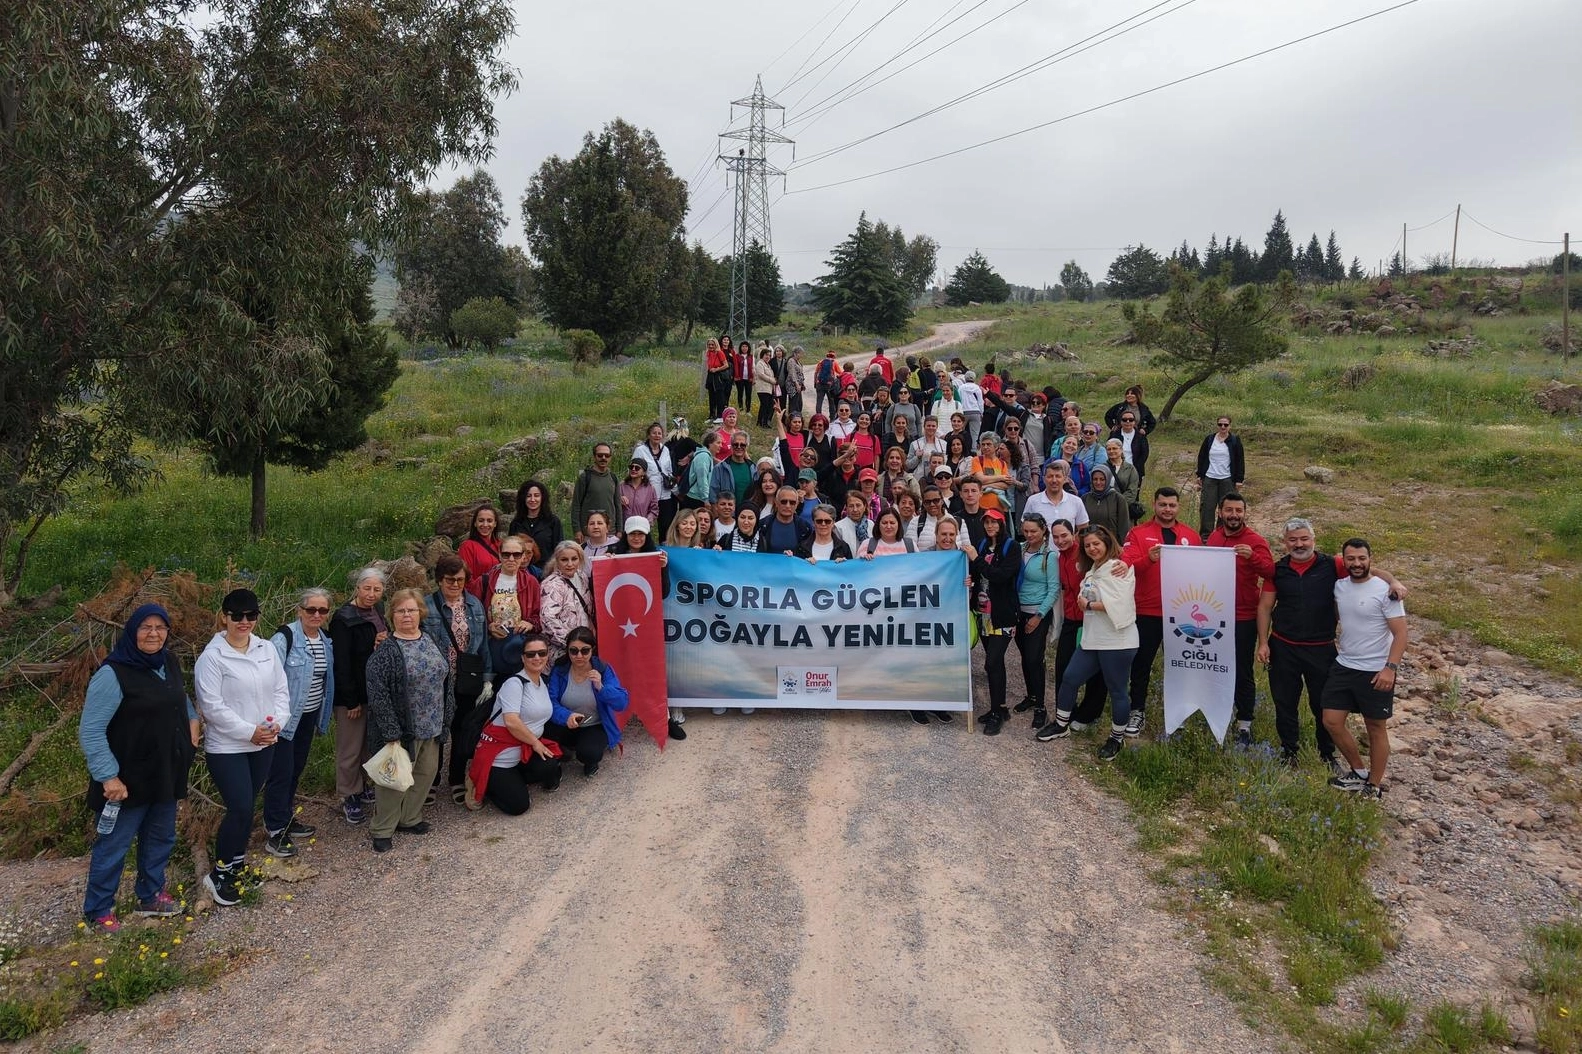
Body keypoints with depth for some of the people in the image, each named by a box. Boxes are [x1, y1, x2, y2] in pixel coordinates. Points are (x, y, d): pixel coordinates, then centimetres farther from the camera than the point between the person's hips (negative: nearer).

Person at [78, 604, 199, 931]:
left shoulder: (169, 662, 2)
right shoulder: (113, 674, -21)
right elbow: (90, 731, -20)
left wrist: (192, 719, 6)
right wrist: (108, 775, -24)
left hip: (166, 772, 7)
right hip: (129, 778, -7)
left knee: (161, 837, 20)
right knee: (114, 844, 7)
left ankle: (151, 896, 38)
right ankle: (98, 910, 24)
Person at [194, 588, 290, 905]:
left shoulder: (267, 649, 4)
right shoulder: (212, 657, -14)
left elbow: (281, 690, 7)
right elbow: (212, 705, -17)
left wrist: (276, 722, -9)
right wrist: (249, 731, -17)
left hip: (263, 744, 6)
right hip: (227, 747, -6)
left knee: (247, 806, 16)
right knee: (240, 809, -9)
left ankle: (237, 863, 33)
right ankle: (219, 873, 9)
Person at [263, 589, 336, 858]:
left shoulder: (326, 640, 6)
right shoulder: (285, 638, -18)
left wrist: (322, 716, 18)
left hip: (309, 715, 7)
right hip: (285, 716, -7)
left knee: (296, 768, 17)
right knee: (281, 772, -3)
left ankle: (286, 819, 32)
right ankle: (275, 832, 6)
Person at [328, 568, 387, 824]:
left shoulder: (378, 615, 8)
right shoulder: (344, 619, -15)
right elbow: (341, 663, -19)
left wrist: (385, 644, -6)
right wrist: (351, 700, -19)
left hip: (375, 692, 7)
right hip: (352, 695, -7)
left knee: (369, 744, 18)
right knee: (350, 748, 4)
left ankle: (362, 788, 33)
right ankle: (349, 798, 16)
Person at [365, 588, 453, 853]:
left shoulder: (432, 643, 6)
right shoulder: (386, 651, -14)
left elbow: (447, 681, 12)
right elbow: (378, 694, -17)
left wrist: (446, 719, 8)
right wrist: (391, 733, -19)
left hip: (431, 727, 6)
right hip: (402, 729, -6)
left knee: (426, 773, 14)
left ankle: (409, 818, 33)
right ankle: (382, 830, 17)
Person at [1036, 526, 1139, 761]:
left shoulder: (1118, 567, -13)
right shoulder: (1092, 569, 16)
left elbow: (1118, 604, -22)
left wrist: (1088, 605, -12)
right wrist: (1085, 603, 3)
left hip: (1116, 642, -9)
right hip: (1092, 639, 9)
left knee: (1117, 691, 4)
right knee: (1069, 679, 12)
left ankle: (1117, 739, 20)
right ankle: (1061, 725, 29)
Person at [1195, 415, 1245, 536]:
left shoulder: (1235, 440, 1)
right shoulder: (1209, 439, 6)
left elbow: (1240, 461, 2)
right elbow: (1201, 457, 12)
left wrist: (1239, 479, -3)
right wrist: (1199, 475, 7)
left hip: (1227, 479, -2)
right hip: (1209, 478, 2)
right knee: (1207, 506, -1)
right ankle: (1205, 534, 4)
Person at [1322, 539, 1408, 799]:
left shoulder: (1385, 590, -14)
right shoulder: (1339, 586, 3)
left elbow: (1400, 633, -16)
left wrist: (1390, 668, -23)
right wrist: (1334, 639, 11)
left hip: (1375, 672, -6)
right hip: (1342, 667, 6)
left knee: (1376, 728, 7)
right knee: (1332, 722, 6)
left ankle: (1375, 786, 20)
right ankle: (1359, 772, 25)